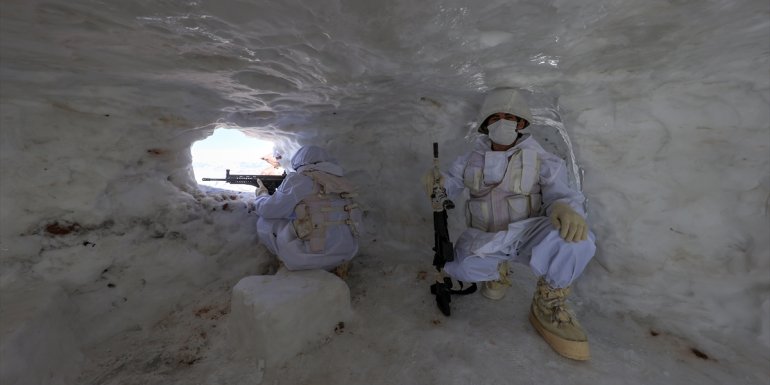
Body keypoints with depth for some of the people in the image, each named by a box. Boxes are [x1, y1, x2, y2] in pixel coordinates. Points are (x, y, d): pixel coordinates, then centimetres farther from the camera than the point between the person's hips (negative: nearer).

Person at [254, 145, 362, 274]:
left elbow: (268, 210, 3)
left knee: (265, 222, 12)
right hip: (347, 251, 5)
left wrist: (261, 194, 26)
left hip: (313, 254, -5)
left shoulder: (298, 180, -4)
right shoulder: (339, 180, 13)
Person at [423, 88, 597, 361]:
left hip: (526, 234, -1)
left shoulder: (540, 160, -1)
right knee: (456, 267, -27)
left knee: (575, 240, -32)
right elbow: (450, 185, 5)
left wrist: (566, 208, -36)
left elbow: (561, 193, -11)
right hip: (484, 239, 2)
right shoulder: (472, 160, 6)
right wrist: (437, 182, -20)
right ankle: (496, 270, 9)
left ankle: (547, 305, -5)